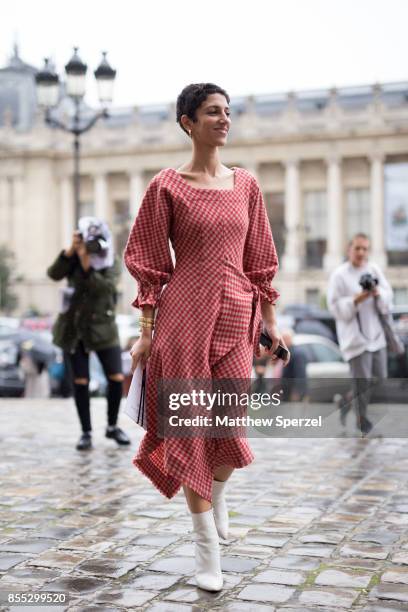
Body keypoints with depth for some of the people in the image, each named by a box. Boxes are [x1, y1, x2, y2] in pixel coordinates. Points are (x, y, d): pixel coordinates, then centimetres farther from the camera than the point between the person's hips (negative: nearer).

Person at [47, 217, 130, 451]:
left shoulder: (114, 263, -5)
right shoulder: (74, 258, -3)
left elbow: (105, 286, -23)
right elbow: (54, 274, -21)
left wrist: (87, 265, -30)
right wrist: (70, 250, -30)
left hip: (103, 329, 0)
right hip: (74, 329, 0)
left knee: (117, 379, -5)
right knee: (81, 382, 0)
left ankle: (113, 426, 17)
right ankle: (86, 433, 11)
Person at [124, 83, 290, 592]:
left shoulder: (245, 185, 10)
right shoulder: (167, 186, -1)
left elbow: (260, 259, 13)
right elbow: (149, 264, -1)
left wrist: (271, 323, 11)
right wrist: (146, 332, -5)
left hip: (235, 316, 4)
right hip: (184, 316, -3)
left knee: (230, 426, 5)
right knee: (193, 427, 1)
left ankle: (216, 495, 40)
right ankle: (208, 550, 13)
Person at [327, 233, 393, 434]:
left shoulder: (374, 270, 8)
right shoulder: (339, 275, -7)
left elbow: (388, 299, 5)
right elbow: (335, 307, -10)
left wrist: (378, 293, -16)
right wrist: (357, 299, -22)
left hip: (376, 334, 6)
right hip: (355, 336, -6)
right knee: (363, 382, -8)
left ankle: (345, 401, 31)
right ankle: (363, 423, 8)